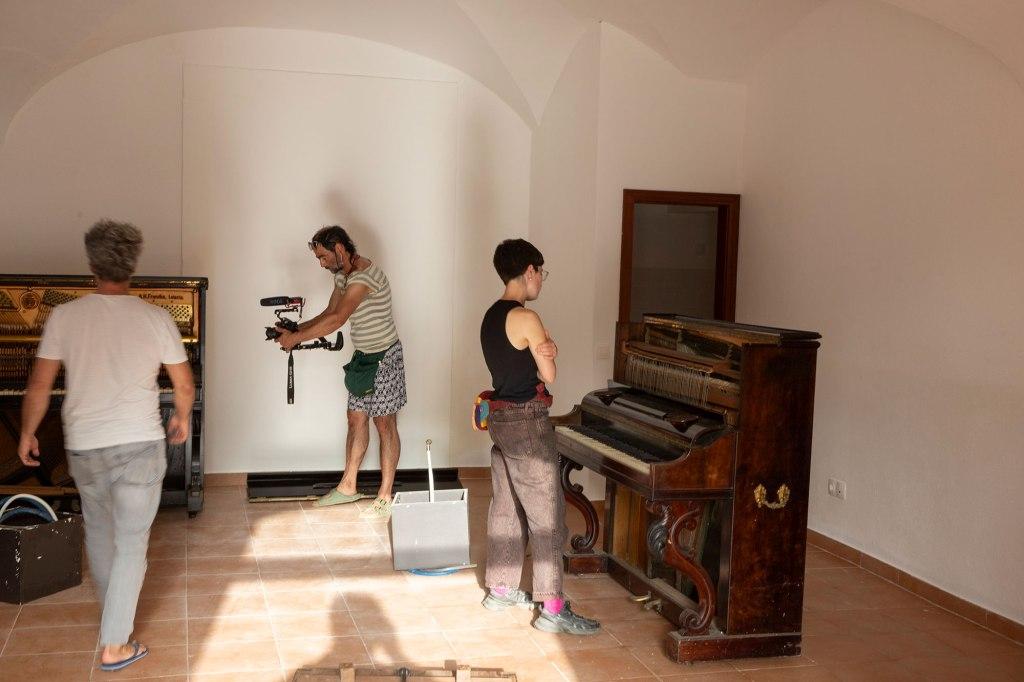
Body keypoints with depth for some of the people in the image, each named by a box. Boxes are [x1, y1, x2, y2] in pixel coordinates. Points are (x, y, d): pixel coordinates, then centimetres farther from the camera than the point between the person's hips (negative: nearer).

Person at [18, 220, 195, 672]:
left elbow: (39, 386, 0)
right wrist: (182, 420, 19)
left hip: (84, 448, 2)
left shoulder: (64, 316, -6)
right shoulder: (156, 319, -8)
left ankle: (112, 611, 43)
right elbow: (184, 387, -1)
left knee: (99, 529, 25)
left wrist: (27, 434, 15)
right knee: (131, 544, 6)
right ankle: (114, 646, 8)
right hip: (140, 446, -2)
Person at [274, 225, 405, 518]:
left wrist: (296, 337, -23)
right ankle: (348, 487, 25)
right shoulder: (343, 275, 8)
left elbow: (337, 319, -29)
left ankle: (385, 497, 7)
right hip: (363, 357, 9)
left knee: (385, 425, -1)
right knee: (356, 419, 14)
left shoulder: (365, 274, -24)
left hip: (384, 358, -9)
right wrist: (295, 329, -5)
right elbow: (328, 314, 10)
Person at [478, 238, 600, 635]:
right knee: (546, 516, -5)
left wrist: (545, 350, -8)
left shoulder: (491, 317, 11)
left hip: (501, 419, 10)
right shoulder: (526, 318, -18)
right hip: (527, 423, -9)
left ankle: (500, 589, 28)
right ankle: (552, 608, -2)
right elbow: (549, 374, -9)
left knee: (506, 509, 17)